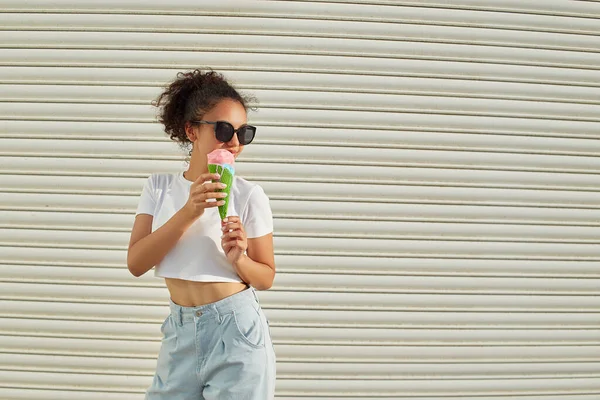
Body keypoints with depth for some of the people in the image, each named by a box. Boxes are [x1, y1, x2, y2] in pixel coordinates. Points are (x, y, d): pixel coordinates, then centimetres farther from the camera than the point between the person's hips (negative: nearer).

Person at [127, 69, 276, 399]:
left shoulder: (249, 195, -7)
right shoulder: (159, 187, 1)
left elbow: (266, 277, 0)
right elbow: (135, 264, -10)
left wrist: (238, 260, -21)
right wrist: (187, 212, -20)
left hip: (236, 331, -2)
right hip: (179, 334, 3)